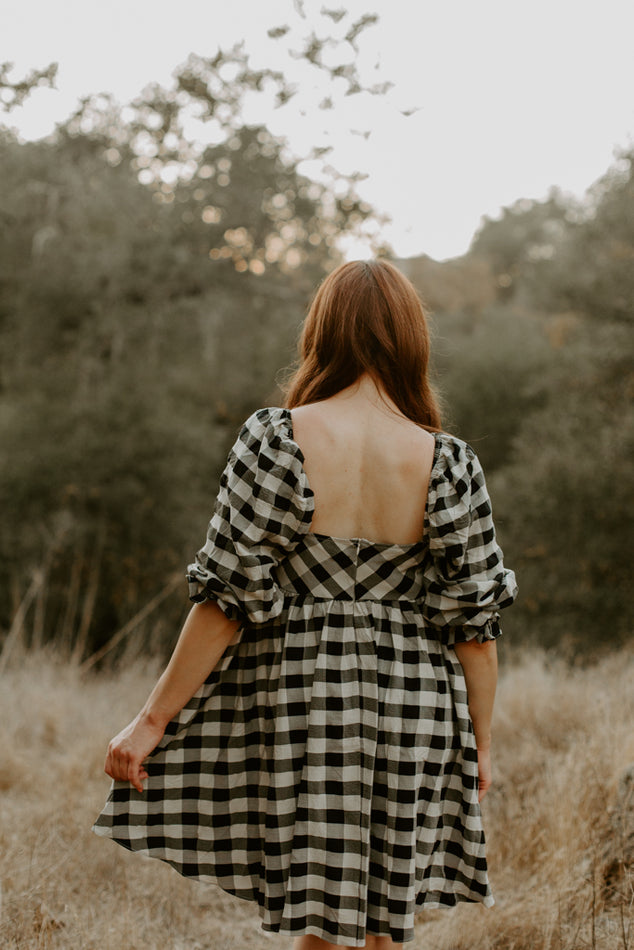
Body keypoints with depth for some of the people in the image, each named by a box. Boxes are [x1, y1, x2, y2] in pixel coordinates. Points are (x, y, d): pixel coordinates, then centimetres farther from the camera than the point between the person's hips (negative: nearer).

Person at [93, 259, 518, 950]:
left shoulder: (276, 439, -9)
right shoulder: (449, 463, -3)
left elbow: (231, 596, -10)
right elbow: (475, 618, 0)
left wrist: (153, 720, -3)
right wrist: (480, 743, 13)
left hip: (301, 699, -2)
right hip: (412, 713, 2)